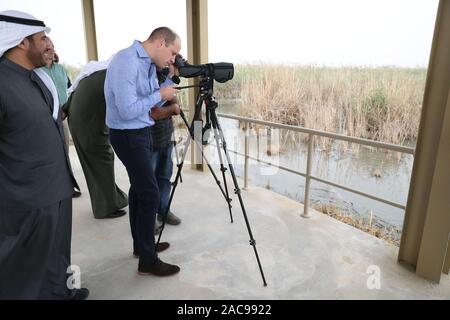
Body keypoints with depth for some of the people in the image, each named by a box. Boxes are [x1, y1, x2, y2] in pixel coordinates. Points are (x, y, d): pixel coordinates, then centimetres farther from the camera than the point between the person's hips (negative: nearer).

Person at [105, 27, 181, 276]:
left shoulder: (149, 65, 10)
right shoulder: (126, 61, -19)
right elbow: (127, 110, -25)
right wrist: (160, 95, -16)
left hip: (141, 132, 10)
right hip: (128, 135, -10)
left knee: (139, 189, 15)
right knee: (150, 194, -8)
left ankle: (141, 245, 30)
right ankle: (147, 261, 5)